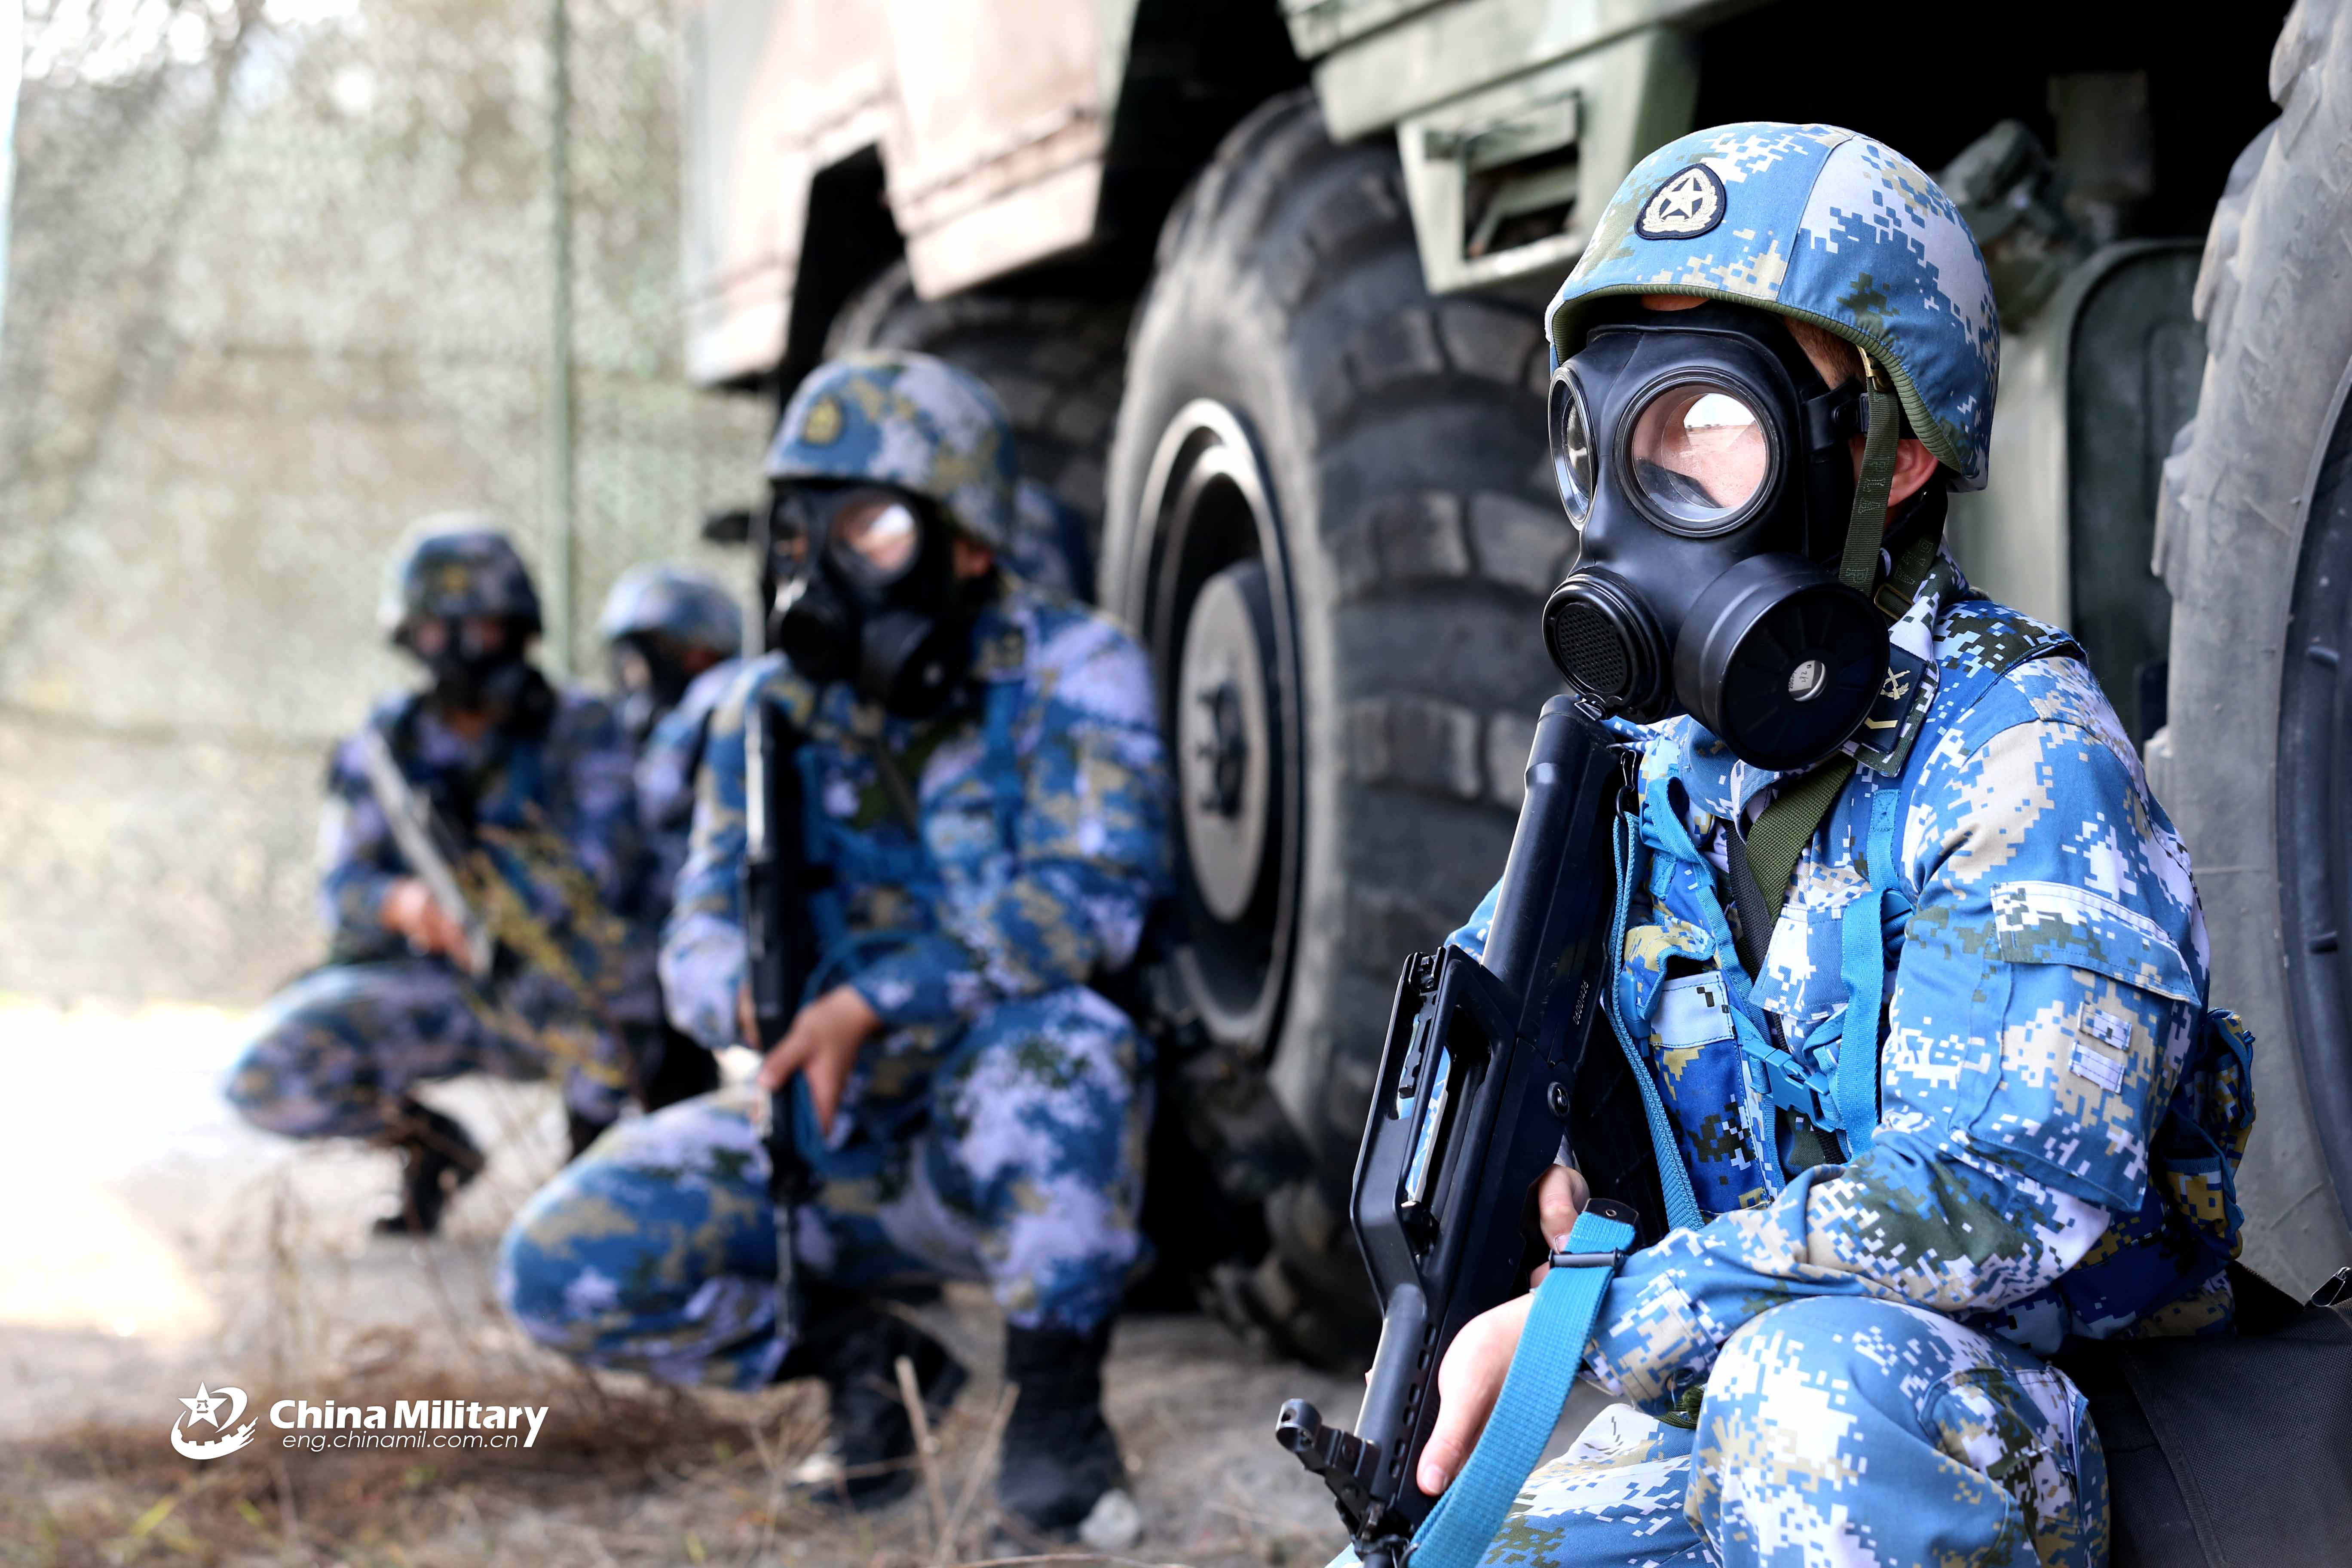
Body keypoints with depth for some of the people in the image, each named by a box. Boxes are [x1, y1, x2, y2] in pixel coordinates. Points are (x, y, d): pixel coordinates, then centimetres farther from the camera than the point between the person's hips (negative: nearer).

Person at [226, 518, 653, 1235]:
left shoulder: (578, 729, -5)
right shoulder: (380, 750, 4)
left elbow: (602, 866, -18)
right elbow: (343, 891, -5)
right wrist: (403, 902, -30)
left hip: (565, 994, -3)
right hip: (437, 995, 3)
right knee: (265, 1080, -19)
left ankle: (597, 1128, -16)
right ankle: (425, 1141, 11)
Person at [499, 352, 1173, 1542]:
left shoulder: (1068, 671, -10)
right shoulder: (772, 710, 3)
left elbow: (1090, 898, -24)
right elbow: (697, 942, -2)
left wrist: (870, 1006, -32)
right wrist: (755, 996, -27)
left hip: (1029, 1142, -4)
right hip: (834, 1139, 4)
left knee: (1061, 1035, -39)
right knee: (563, 1266, -17)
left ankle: (1055, 1407, -18)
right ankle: (858, 1355, 6)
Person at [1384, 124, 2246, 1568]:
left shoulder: (2020, 747, -15)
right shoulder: (1652, 756, 6)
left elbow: (2009, 1192, -26)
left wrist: (1582, 1323, -23)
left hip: (2000, 1445, -5)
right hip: (1704, 1417, 5)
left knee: (1826, 1372, -37)